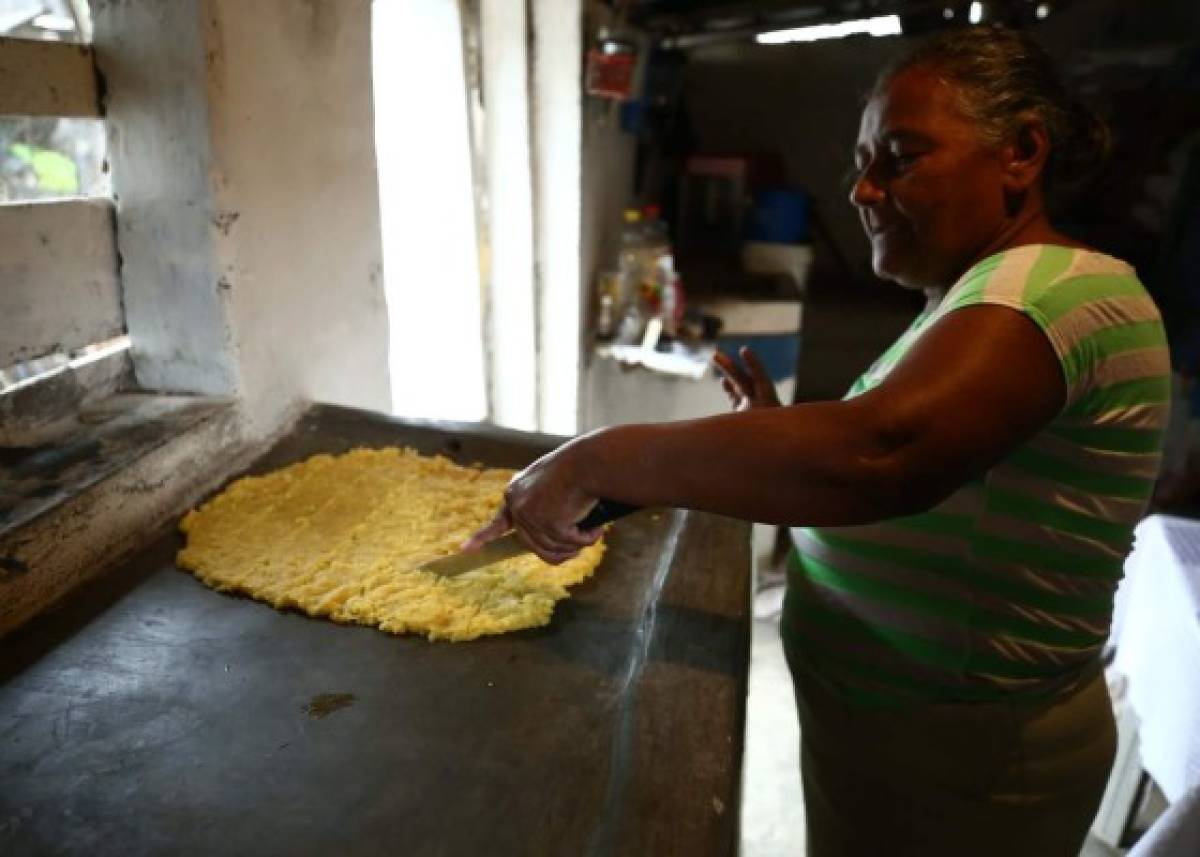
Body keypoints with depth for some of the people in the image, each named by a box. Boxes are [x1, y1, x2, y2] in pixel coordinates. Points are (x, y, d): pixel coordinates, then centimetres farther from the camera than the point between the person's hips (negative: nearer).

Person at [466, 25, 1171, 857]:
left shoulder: (1058, 286, -23)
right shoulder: (984, 301, 8)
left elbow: (881, 456, -42)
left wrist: (594, 461, -35)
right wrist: (780, 431, 0)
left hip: (954, 762, -8)